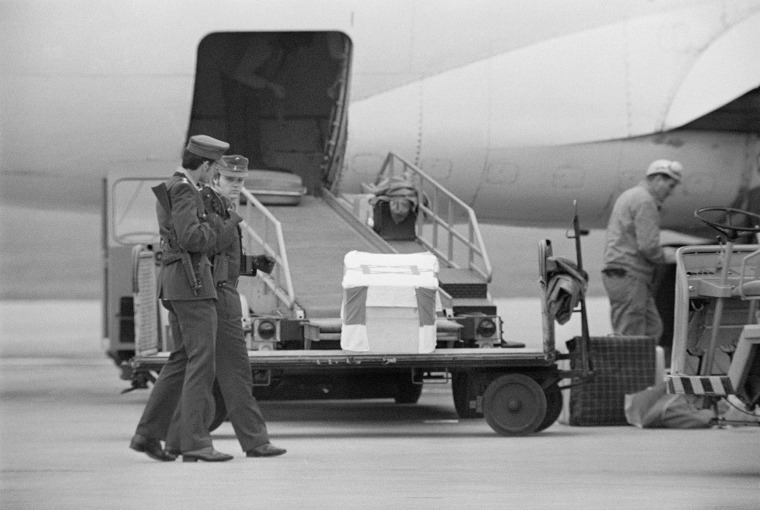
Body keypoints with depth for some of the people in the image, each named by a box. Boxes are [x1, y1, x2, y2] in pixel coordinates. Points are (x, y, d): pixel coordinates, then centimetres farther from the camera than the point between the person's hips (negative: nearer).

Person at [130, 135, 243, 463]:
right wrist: (226, 227, -9)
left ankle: (147, 435, 9)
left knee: (182, 360, 13)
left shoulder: (167, 190, 19)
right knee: (202, 361, -11)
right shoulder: (183, 191, -12)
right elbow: (190, 238, -23)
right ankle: (195, 442, -16)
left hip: (174, 284, 10)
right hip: (191, 279, -10)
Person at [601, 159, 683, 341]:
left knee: (653, 329, 10)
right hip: (628, 276, -11)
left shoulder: (628, 196, 21)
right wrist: (665, 257, -1)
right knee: (631, 338, -9)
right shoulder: (645, 202, -13)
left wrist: (661, 252, 18)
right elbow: (648, 246, -20)